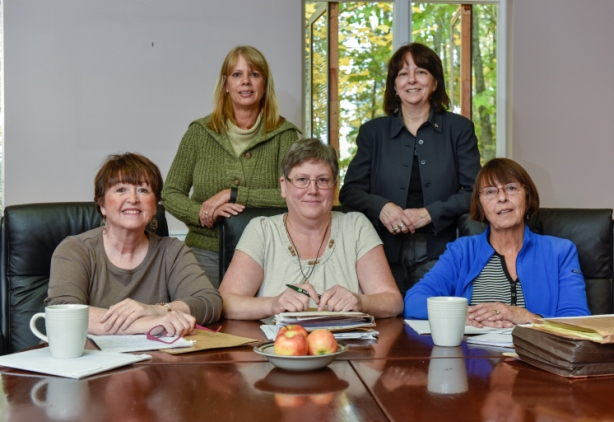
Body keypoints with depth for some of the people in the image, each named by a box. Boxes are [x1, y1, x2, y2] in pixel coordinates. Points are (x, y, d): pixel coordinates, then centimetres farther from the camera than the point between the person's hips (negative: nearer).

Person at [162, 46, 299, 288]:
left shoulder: (283, 134, 2)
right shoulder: (200, 132, 7)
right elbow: (171, 194, 7)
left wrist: (232, 194, -14)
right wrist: (203, 215, -12)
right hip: (205, 252, 1)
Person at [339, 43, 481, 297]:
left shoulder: (459, 129, 11)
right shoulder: (373, 131, 14)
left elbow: (473, 192, 3)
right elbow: (349, 191, 8)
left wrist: (430, 213, -13)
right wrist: (381, 207, -12)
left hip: (437, 256, -1)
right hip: (386, 256, 1)